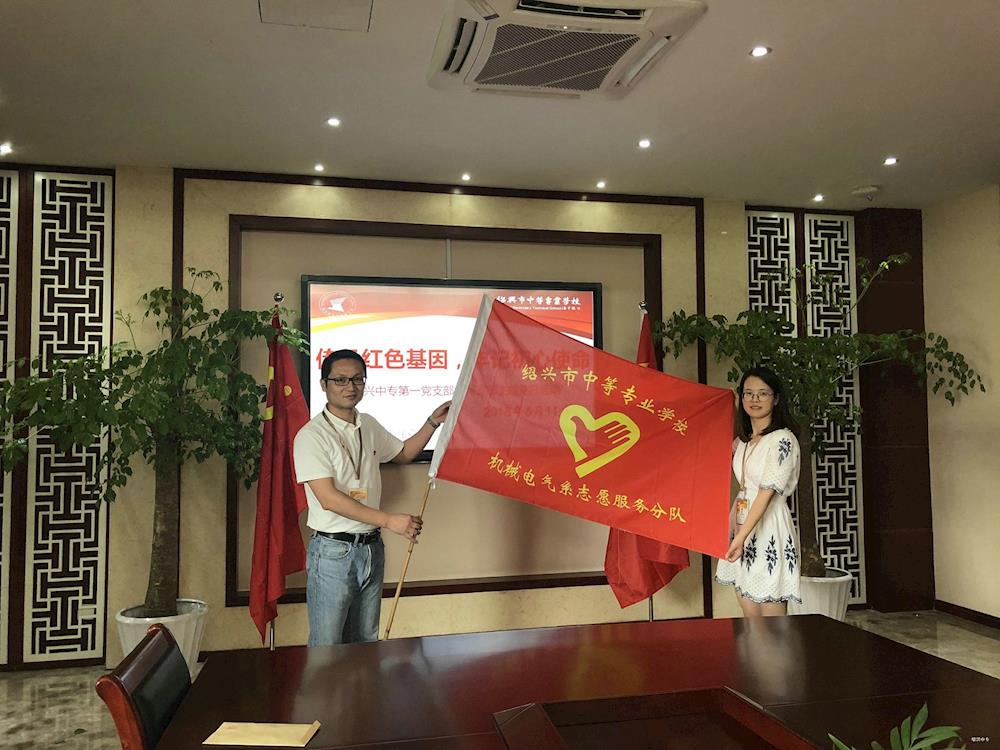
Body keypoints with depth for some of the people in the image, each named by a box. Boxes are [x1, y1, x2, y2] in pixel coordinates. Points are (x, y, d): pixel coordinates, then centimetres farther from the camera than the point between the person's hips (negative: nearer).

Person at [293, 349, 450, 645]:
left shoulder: (370, 426, 8)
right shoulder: (311, 436, -15)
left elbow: (403, 453, 26)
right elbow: (329, 499, -22)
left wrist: (432, 422, 12)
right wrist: (389, 520, -24)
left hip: (371, 547, 7)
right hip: (333, 551, -7)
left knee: (366, 643, 18)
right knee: (326, 647, 3)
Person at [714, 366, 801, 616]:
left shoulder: (783, 440, -10)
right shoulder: (742, 441, 14)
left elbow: (768, 492, -18)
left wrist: (741, 536, -24)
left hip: (768, 530, -7)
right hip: (742, 526, 7)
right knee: (750, 619, 11)